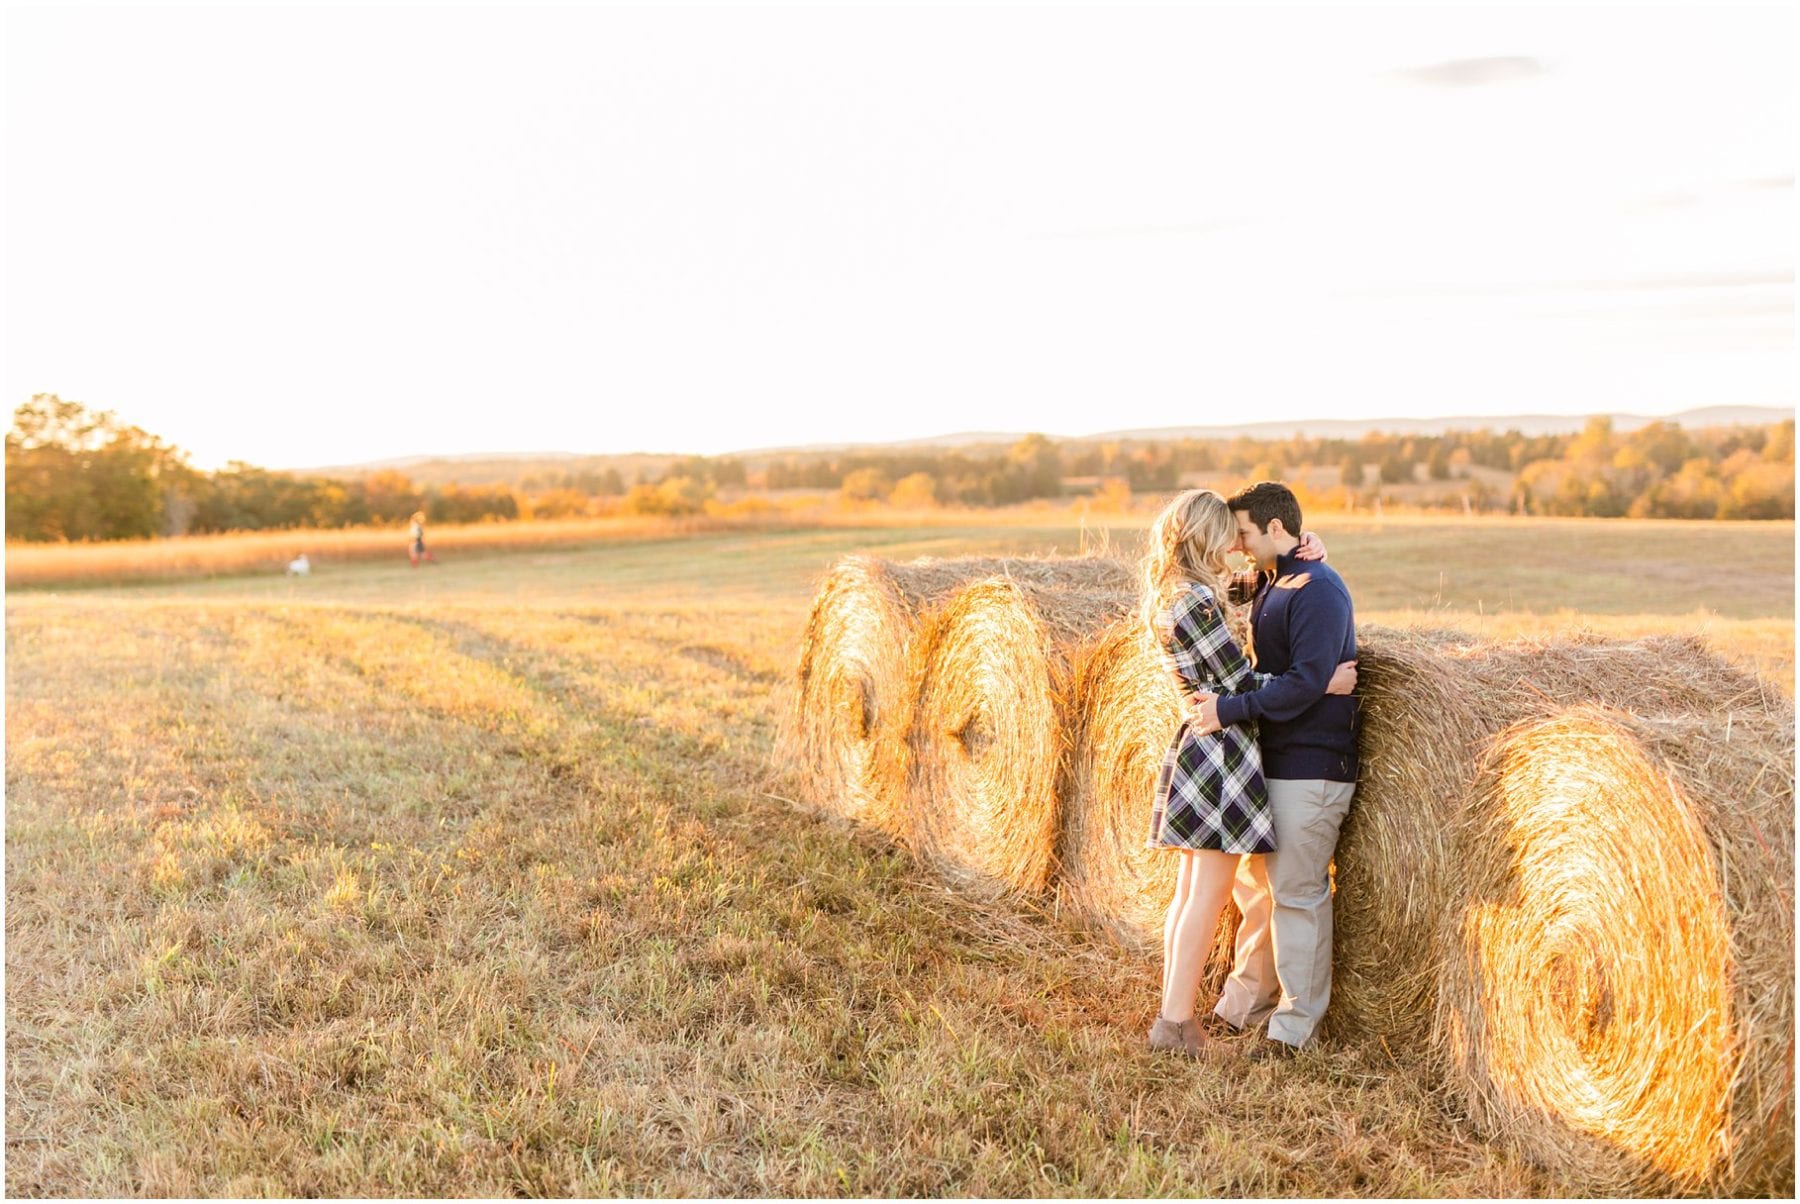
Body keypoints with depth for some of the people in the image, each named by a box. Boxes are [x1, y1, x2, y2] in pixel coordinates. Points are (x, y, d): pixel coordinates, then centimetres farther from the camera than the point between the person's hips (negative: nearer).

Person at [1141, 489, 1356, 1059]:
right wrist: (1325, 685, -10)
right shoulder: (1197, 601, -18)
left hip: (1197, 747, 10)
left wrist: (1302, 553, 8)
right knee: (1210, 890, -4)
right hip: (1224, 750, -10)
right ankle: (1176, 1019, -1)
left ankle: (1172, 1009, 19)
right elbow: (1245, 683, -16)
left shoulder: (1173, 594, 11)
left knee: (1191, 888, 13)